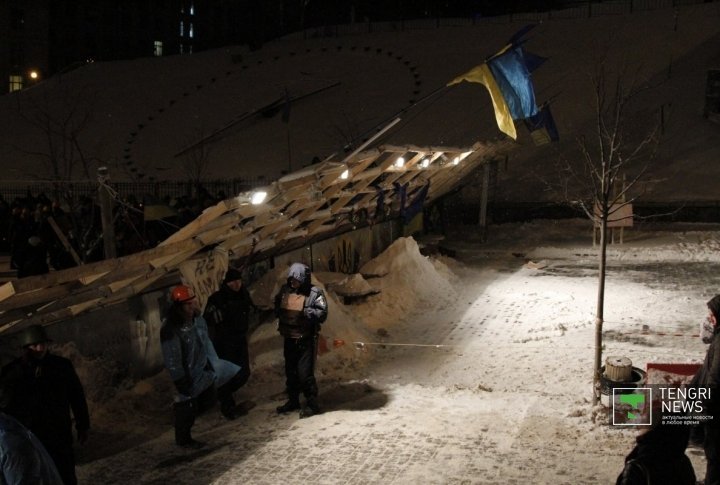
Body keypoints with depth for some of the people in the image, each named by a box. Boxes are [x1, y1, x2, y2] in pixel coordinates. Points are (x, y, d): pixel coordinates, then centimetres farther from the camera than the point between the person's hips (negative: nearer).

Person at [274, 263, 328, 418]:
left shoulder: (314, 293, -13)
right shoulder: (285, 290, 4)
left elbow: (322, 314, -18)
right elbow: (277, 306, 21)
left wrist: (306, 312, -24)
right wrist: (279, 314, 3)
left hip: (306, 339, -6)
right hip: (289, 338, 6)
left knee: (305, 373, -5)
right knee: (290, 371, 17)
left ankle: (312, 404, 8)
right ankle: (293, 401, 32)